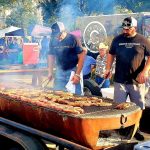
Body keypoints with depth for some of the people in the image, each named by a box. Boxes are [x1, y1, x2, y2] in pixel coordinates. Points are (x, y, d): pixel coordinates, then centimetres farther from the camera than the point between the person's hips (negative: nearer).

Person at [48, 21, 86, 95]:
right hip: (60, 71, 4)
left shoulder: (72, 39, -14)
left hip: (73, 70, -4)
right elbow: (51, 56, 11)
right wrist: (50, 72, 6)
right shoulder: (53, 40, -1)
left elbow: (81, 55, -12)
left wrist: (77, 74, -16)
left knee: (76, 94, -4)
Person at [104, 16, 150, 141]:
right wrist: (108, 68, 3)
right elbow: (111, 54, 15)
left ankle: (136, 129, 23)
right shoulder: (118, 39, 5)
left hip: (137, 81, -1)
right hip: (120, 80, 1)